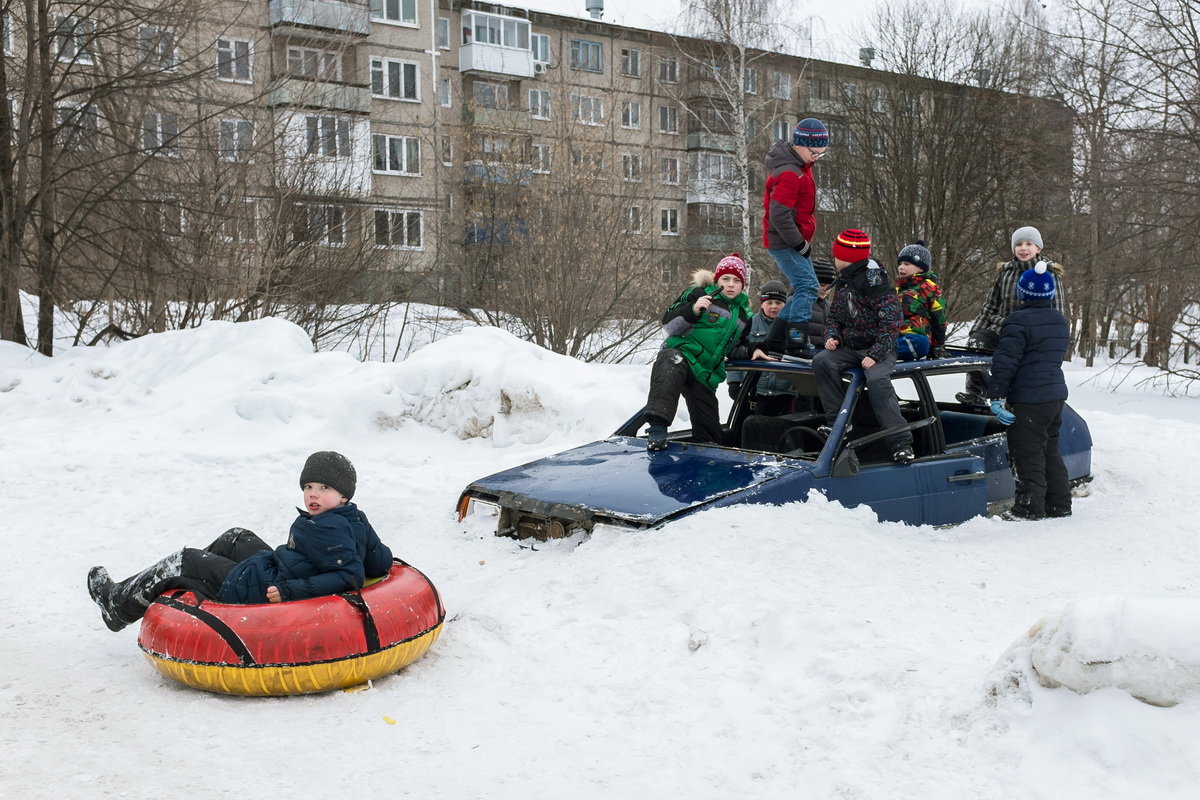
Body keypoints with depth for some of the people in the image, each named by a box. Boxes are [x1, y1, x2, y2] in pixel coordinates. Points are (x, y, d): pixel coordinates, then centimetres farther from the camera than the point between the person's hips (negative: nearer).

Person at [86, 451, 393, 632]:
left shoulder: (322, 528, -27)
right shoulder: (356, 521, -2)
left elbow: (351, 576, -36)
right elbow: (381, 563, 4)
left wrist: (290, 590, -34)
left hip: (259, 592, -9)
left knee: (182, 560, 7)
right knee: (236, 538, 28)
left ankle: (119, 605, 30)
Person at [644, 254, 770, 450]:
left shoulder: (743, 314, 24)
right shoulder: (699, 294, 6)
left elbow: (735, 348, 33)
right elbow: (670, 326, 1)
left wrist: (751, 350, 11)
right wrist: (693, 310, -17)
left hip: (706, 375, 6)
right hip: (680, 353, -6)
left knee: (709, 432, -1)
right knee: (670, 372, -44)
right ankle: (657, 427, -55)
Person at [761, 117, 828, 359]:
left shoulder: (801, 165, 13)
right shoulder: (789, 173, -20)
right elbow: (779, 216, -25)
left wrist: (802, 242, 17)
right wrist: (800, 244, -18)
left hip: (795, 241, 10)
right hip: (784, 242, -10)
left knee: (803, 289, 13)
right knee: (807, 286, -16)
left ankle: (776, 340, 17)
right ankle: (796, 343, -16)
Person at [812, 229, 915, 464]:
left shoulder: (874, 280, -13)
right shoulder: (842, 282, 13)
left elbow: (890, 321, -17)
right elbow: (834, 315, 22)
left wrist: (875, 355, -24)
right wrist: (832, 335, -1)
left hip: (879, 348, -7)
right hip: (849, 348, 7)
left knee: (877, 380, -33)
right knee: (822, 361, -19)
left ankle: (901, 442, -26)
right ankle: (836, 421, -17)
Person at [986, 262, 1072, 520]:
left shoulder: (1019, 321, -13)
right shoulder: (1060, 321, 14)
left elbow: (1005, 362, -19)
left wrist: (996, 396, -18)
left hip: (1028, 399, -8)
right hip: (1056, 394, 9)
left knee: (1027, 455, -3)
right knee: (1050, 450, 18)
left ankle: (1029, 508, -1)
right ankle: (1059, 504, 24)